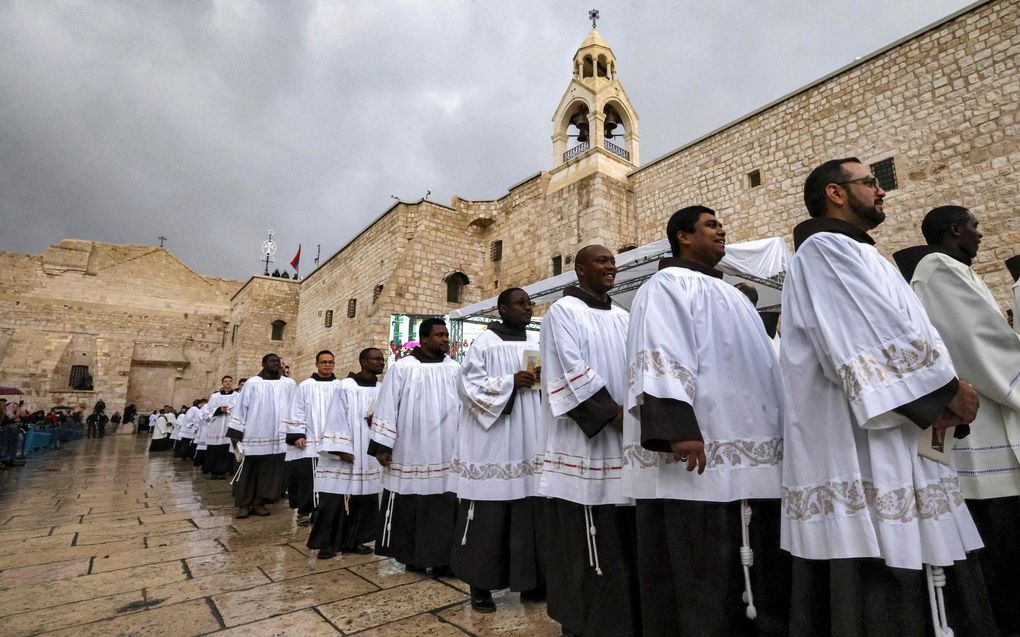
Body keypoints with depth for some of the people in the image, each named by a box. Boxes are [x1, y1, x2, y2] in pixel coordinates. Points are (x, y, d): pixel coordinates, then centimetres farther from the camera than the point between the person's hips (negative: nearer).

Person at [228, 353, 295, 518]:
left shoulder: (289, 384, 5)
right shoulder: (252, 383, 3)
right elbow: (241, 407, 2)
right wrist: (235, 433, -4)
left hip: (277, 436, 1)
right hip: (253, 435, -1)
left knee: (270, 471, 5)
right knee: (247, 471, 4)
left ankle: (259, 503, 17)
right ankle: (244, 504, 15)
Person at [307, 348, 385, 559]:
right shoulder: (347, 386, -6)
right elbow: (338, 418, -10)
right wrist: (341, 449, -16)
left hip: (370, 455, 5)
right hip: (347, 451, -5)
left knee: (365, 500, 9)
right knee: (336, 499, 0)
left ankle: (352, 541, 21)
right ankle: (328, 542, 15)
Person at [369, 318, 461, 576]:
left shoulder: (455, 369, 6)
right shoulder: (402, 368, -3)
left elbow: (464, 407, 6)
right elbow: (387, 407, -3)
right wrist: (382, 445, -7)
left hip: (445, 452, 2)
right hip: (410, 452, -2)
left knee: (443, 506, 5)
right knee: (409, 507, 8)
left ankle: (440, 556, 17)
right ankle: (412, 555, 25)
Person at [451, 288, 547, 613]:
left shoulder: (536, 344, 14)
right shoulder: (485, 342, -1)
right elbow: (470, 383, -8)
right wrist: (510, 382, -17)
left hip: (530, 439, 5)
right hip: (493, 440, -5)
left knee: (531, 511, 7)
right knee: (488, 515, 0)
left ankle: (530, 580, 21)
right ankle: (480, 584, 15)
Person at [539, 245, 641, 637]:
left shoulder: (623, 318, 18)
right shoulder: (563, 312, -3)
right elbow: (571, 370, -14)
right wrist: (613, 413, -17)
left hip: (624, 442, 7)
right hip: (583, 441, -7)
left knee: (624, 538, 12)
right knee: (585, 541, 0)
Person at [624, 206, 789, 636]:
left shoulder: (732, 295, 25)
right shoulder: (669, 285, -3)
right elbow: (661, 358, -17)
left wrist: (779, 432, 23)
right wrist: (679, 429, -28)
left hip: (748, 454, 9)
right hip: (701, 458, -9)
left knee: (757, 568, 14)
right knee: (702, 575, -2)